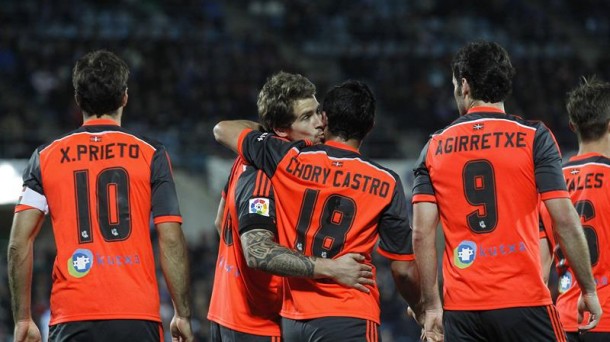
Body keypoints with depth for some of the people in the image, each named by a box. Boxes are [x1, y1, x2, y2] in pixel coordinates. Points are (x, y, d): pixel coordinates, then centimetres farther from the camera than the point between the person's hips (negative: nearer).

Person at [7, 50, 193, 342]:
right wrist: (182, 314, 6)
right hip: (137, 317, -1)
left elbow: (19, 244, 4)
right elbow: (171, 241, -1)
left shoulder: (46, 157, 8)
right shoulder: (151, 154, 4)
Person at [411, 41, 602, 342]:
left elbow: (422, 234, 3)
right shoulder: (534, 138, 0)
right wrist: (589, 290, 2)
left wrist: (431, 307, 7)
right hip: (525, 303, -2)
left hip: (461, 310, 3)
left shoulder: (434, 148, 7)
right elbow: (565, 222, -6)